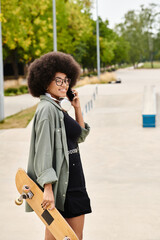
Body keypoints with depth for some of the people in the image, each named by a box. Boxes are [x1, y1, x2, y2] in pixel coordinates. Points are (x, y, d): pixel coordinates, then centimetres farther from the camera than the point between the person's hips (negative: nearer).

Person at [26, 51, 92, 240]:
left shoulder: (57, 109, 14)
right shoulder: (47, 109, -14)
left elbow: (80, 136, 22)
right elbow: (43, 150, -21)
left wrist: (77, 108, 11)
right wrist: (48, 188, -26)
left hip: (72, 180, 10)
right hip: (59, 182, -10)